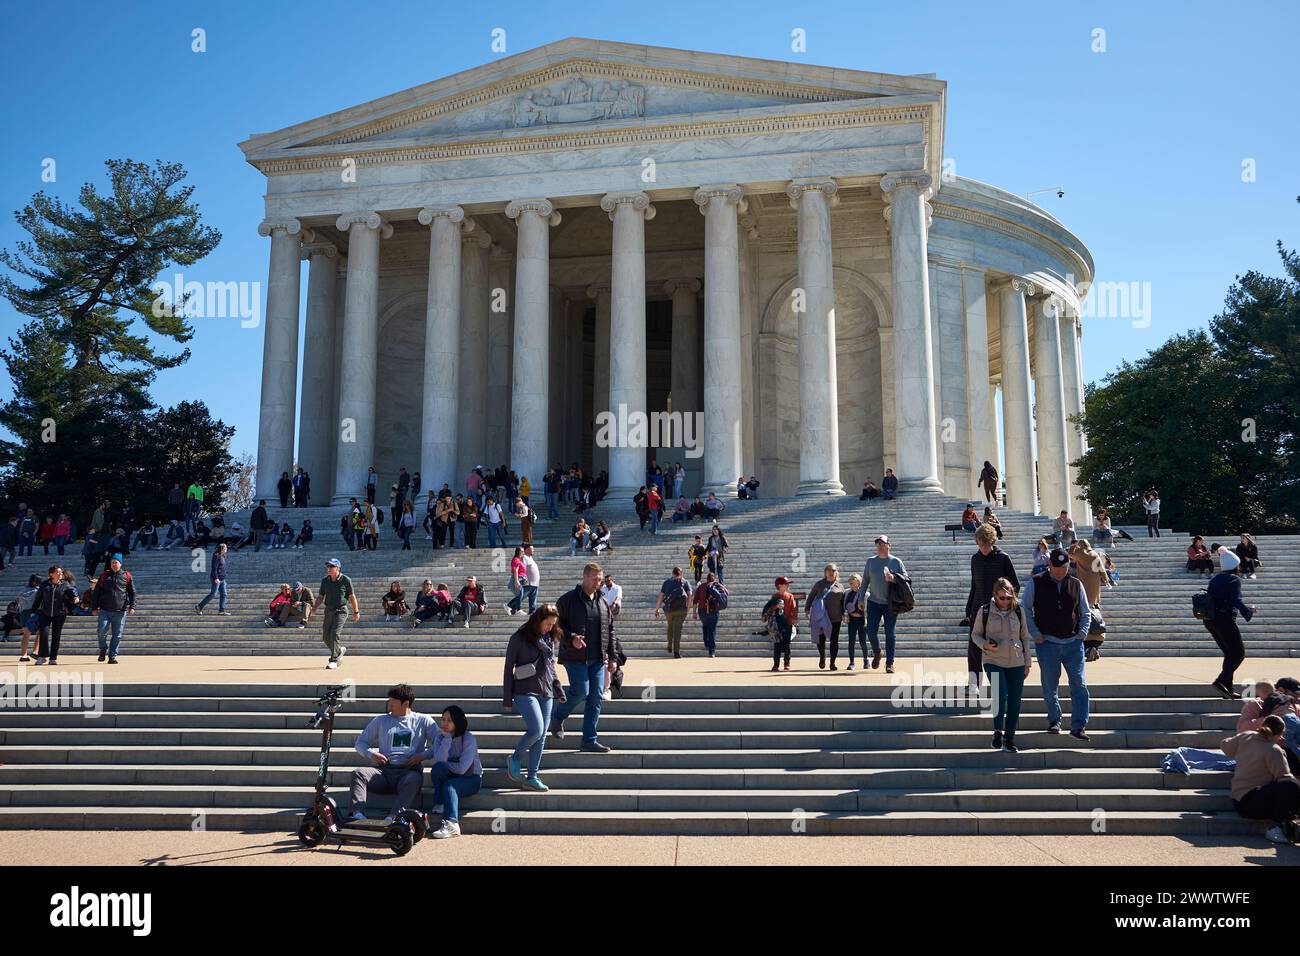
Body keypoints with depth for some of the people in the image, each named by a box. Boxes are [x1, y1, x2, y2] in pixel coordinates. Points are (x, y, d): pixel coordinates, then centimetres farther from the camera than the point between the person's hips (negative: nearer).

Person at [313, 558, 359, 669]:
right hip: (328, 610, 6)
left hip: (340, 610, -5)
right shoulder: (325, 580, 6)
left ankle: (333, 661, -13)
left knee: (335, 634, -17)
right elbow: (320, 597, 11)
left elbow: (352, 596, -1)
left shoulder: (346, 580, -6)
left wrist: (356, 611, 1)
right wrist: (314, 609, -4)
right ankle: (340, 650, 36)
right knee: (326, 637, 9)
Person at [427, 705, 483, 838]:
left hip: (471, 779, -4)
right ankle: (439, 806, -19)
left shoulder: (468, 739, -16)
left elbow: (462, 768, -23)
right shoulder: (440, 737, -1)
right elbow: (439, 761, -20)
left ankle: (451, 824, -47)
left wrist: (445, 764, -12)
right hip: (450, 777, 4)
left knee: (449, 785, -34)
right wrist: (447, 738, -23)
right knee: (438, 767, -27)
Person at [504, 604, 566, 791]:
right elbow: (509, 668, -2)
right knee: (536, 730, -18)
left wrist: (558, 690, 15)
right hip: (525, 692, -6)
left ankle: (532, 777, 12)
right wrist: (507, 698, -4)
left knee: (541, 737, 3)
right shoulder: (519, 638, -5)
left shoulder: (549, 639, 12)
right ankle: (515, 759, 7)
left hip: (546, 693, 6)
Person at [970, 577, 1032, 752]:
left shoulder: (1019, 611, 3)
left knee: (1015, 701, 3)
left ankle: (1009, 738, 16)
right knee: (1000, 695, -18)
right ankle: (998, 731, 4)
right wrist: (985, 645, -14)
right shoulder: (984, 611, -4)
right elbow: (975, 634, 6)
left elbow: (1025, 637, 11)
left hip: (1016, 662, 3)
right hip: (993, 661, -3)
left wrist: (1027, 663, 10)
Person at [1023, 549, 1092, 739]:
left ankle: (1079, 726, -1)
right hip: (1047, 643, -1)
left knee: (1079, 685, -6)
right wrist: (1035, 634, -5)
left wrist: (1082, 633, 2)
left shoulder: (1076, 585, 8)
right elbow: (1026, 609, 3)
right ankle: (1054, 721, 24)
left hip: (1073, 643, 1)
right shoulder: (1035, 583, 1)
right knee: (1050, 686, 6)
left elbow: (1086, 614, 16)